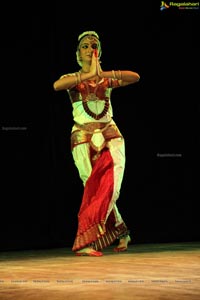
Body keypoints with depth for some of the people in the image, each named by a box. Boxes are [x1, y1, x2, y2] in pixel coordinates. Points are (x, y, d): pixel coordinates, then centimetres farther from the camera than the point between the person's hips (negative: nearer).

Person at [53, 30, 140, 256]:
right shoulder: (73, 79, 6)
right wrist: (88, 75, -25)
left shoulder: (107, 79, 10)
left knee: (110, 186, -13)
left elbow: (135, 77, -8)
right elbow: (57, 85, -19)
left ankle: (87, 241, -8)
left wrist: (107, 74, -21)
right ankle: (120, 232, 10)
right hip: (84, 139, -1)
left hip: (110, 137, 1)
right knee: (95, 187, -5)